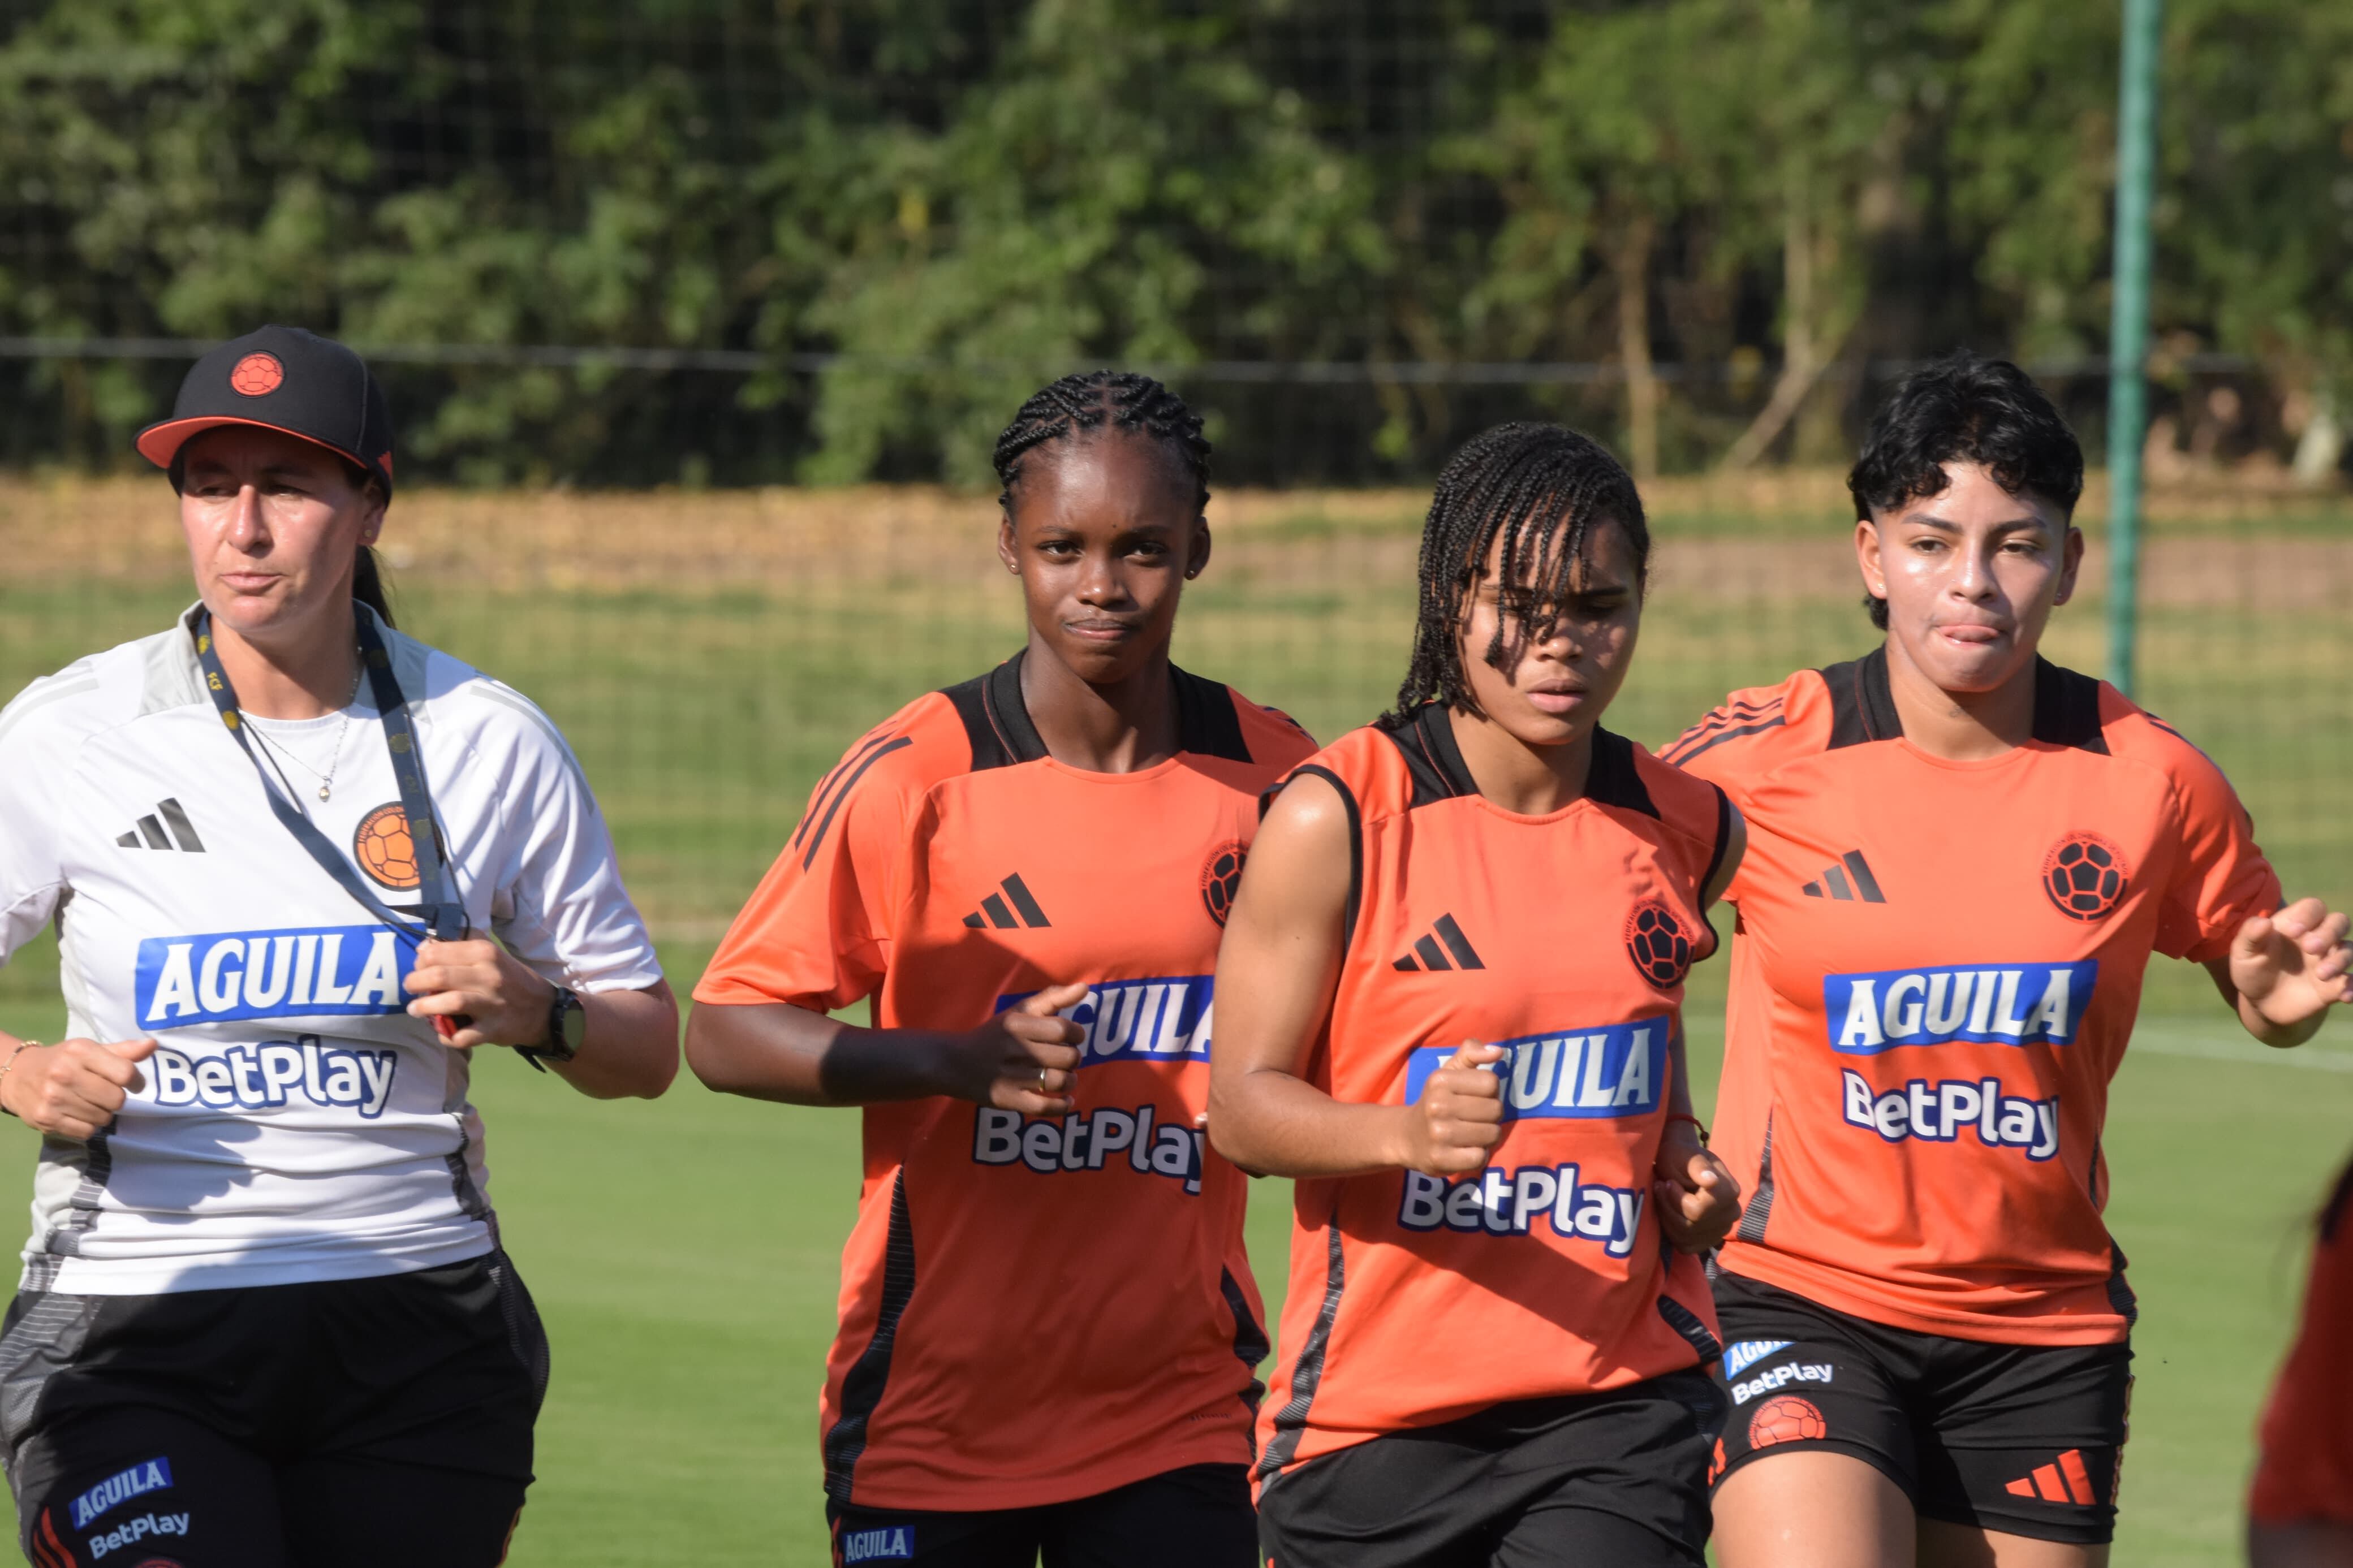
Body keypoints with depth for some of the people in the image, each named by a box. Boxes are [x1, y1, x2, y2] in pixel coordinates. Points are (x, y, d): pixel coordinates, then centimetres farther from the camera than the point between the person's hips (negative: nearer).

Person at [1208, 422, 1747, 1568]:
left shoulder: (1687, 828, 7)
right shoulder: (1338, 819, -7)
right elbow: (1240, 1105, -8)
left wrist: (1686, 1171, 8)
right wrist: (1409, 1135, -27)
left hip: (1621, 1398, 2)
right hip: (1372, 1399, -1)